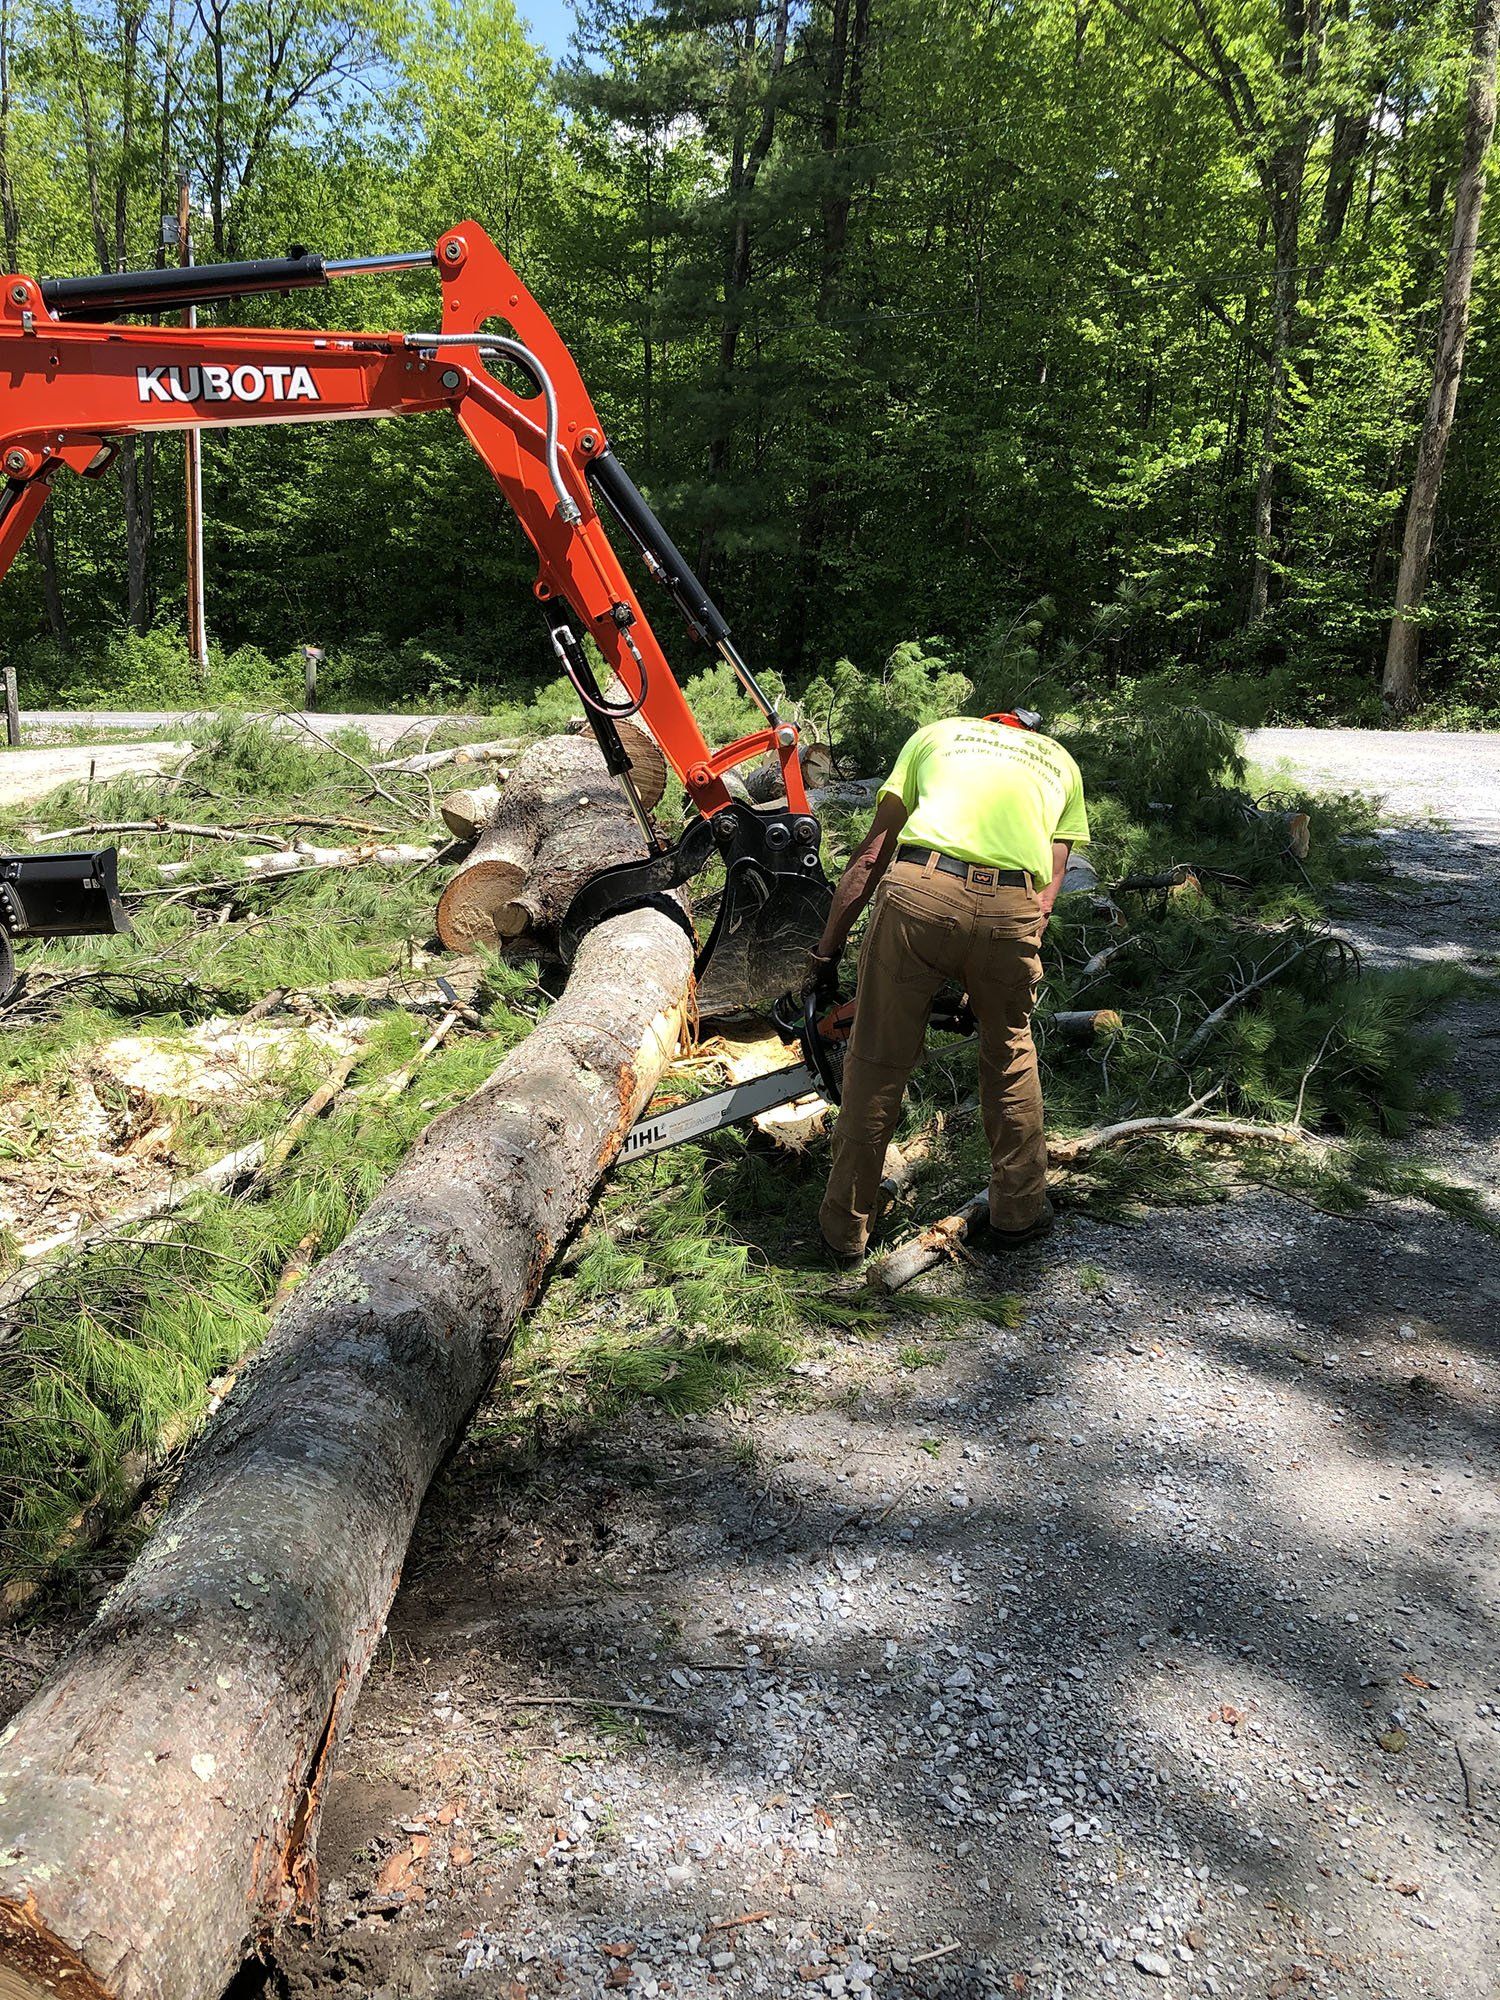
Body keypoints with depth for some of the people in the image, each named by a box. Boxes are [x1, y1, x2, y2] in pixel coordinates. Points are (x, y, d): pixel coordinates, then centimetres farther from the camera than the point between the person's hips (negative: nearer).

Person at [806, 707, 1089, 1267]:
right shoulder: (1061, 763, 33)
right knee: (1009, 1053, 25)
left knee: (878, 1063, 12)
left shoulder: (938, 733, 30)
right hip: (1012, 907, 1)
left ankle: (846, 1229, 23)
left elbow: (872, 854, 21)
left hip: (920, 890, -1)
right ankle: (1019, 1210, 36)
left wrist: (825, 956, 23)